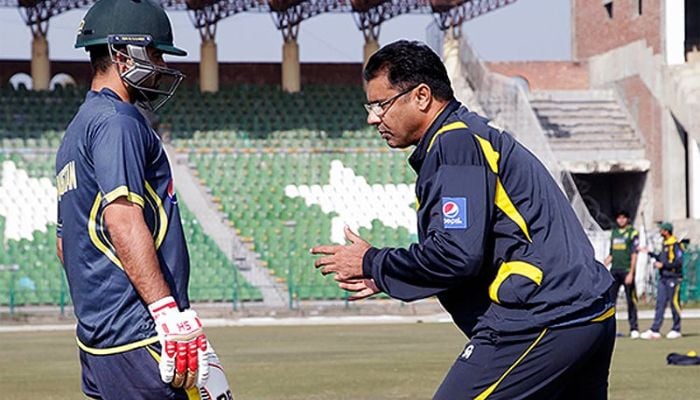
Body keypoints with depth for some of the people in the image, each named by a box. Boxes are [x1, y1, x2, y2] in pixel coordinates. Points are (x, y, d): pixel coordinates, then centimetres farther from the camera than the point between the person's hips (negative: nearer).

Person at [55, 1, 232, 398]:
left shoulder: (77, 130, 23)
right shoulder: (117, 120, -8)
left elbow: (65, 244, 27)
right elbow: (122, 219, -21)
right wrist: (168, 312, -26)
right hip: (142, 336, -10)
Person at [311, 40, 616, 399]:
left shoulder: (455, 143, -10)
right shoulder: (475, 137, 22)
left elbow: (457, 254, -19)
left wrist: (372, 264, -5)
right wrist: (385, 277, 18)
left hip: (540, 322, -10)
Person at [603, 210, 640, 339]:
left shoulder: (632, 233, -1)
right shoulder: (614, 233, 16)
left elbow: (634, 255, -6)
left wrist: (631, 273, -14)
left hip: (627, 270, -5)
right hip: (614, 270, 5)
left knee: (631, 301, -1)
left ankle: (634, 328, 3)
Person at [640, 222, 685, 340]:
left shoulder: (675, 245, -13)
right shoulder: (665, 244, 14)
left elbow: (678, 262, -18)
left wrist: (663, 265, -16)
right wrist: (650, 254, 23)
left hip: (673, 278, -9)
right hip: (663, 277, 9)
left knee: (674, 303, 0)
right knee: (660, 304, 4)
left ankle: (676, 330, 10)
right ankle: (654, 330, 2)